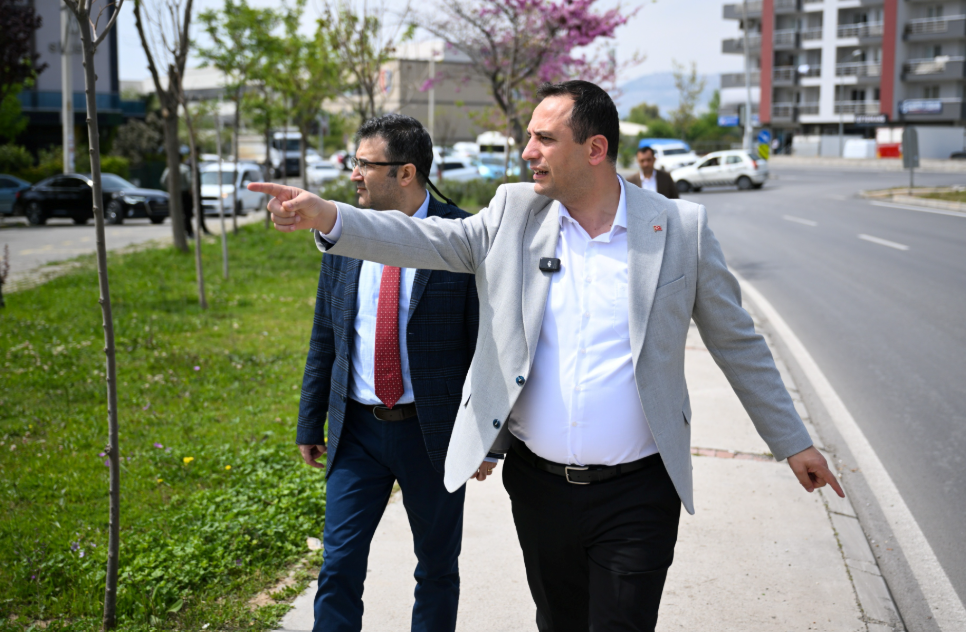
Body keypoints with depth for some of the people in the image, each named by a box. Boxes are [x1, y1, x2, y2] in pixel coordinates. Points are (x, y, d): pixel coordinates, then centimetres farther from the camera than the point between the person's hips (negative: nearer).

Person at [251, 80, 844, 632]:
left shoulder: (680, 227, -4)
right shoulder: (515, 213, 2)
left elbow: (738, 343, 2)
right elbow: (430, 240, -6)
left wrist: (793, 443, 6)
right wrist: (328, 217, -21)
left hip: (635, 495, -3)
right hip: (538, 486, 3)